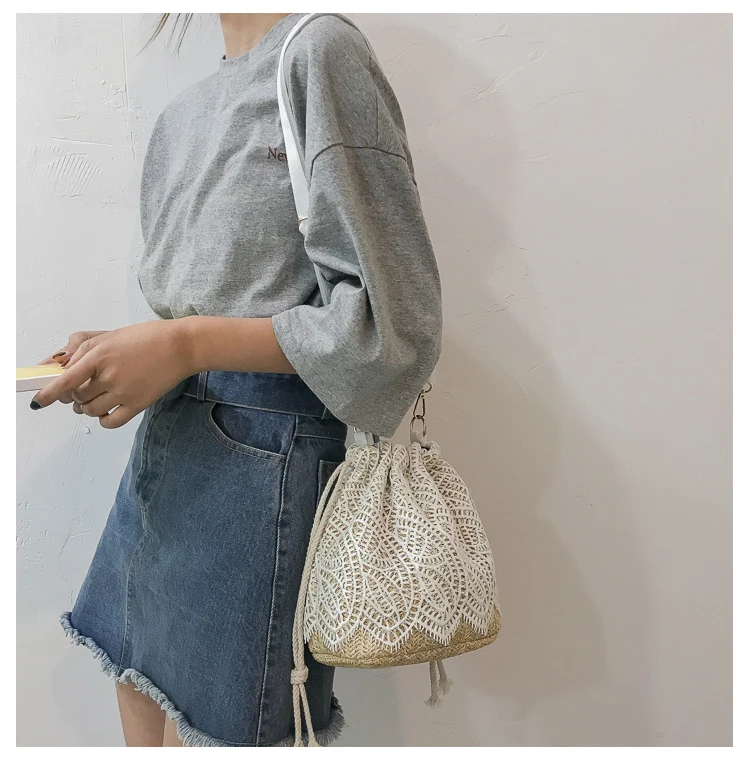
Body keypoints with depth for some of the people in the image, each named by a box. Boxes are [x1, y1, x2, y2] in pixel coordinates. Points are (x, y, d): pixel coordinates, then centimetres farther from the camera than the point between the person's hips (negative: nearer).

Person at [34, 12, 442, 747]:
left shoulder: (319, 49, -7)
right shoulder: (184, 111, 18)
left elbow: (393, 321, -14)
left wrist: (188, 345, -17)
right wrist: (116, 352, 5)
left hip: (259, 468, -8)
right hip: (164, 452, 8)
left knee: (211, 737, 4)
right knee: (145, 730, 17)